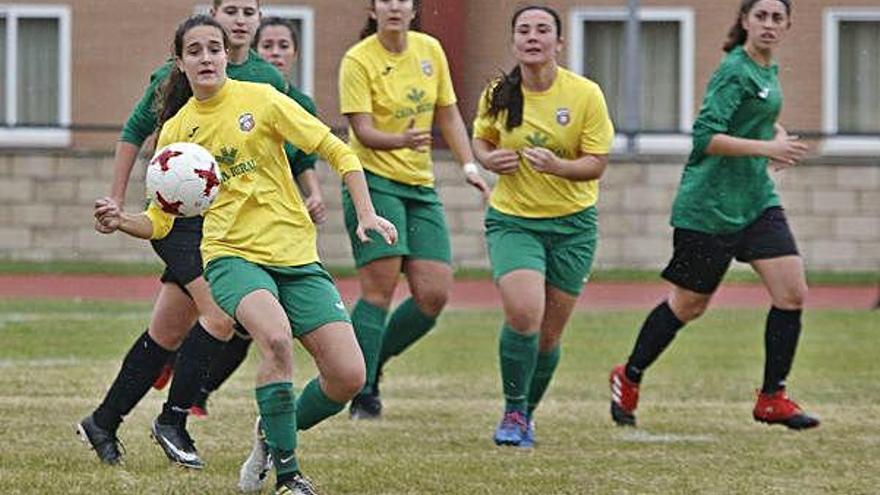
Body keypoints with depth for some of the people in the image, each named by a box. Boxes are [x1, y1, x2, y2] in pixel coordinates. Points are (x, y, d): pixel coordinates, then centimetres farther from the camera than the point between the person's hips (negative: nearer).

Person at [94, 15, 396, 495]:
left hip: (296, 255, 1)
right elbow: (159, 221, 10)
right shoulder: (175, 131, 6)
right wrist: (120, 220, -10)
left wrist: (366, 214, -8)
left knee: (348, 377, -10)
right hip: (232, 255, -1)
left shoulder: (260, 99, 0)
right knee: (276, 336, -34)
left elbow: (337, 152, 2)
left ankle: (276, 434, 21)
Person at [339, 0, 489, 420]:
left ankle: (370, 363, 16)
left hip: (420, 185, 6)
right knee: (380, 287, -15)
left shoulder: (430, 50, 7)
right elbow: (363, 131, -17)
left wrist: (469, 165, 3)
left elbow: (448, 117, 15)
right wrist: (402, 140, -36)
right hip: (373, 180, -6)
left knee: (434, 295, -3)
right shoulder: (358, 61, -10)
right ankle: (363, 394, -10)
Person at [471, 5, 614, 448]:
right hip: (511, 220, 0)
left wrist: (556, 166, -27)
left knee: (548, 334, 6)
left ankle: (526, 415, 31)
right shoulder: (498, 96, -5)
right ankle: (512, 411, -4)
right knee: (523, 313, -23)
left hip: (572, 223, 0)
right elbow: (481, 141, 14)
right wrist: (489, 159, -9)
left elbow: (597, 162, -8)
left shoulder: (585, 94, -10)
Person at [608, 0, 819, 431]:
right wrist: (766, 147, -28)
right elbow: (704, 136, -25)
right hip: (709, 205, -8)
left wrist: (775, 132, 9)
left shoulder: (767, 70, 11)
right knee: (689, 304, 5)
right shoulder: (735, 72, -16)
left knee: (793, 293, -7)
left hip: (756, 200, 8)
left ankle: (772, 398, 2)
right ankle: (629, 379, 27)